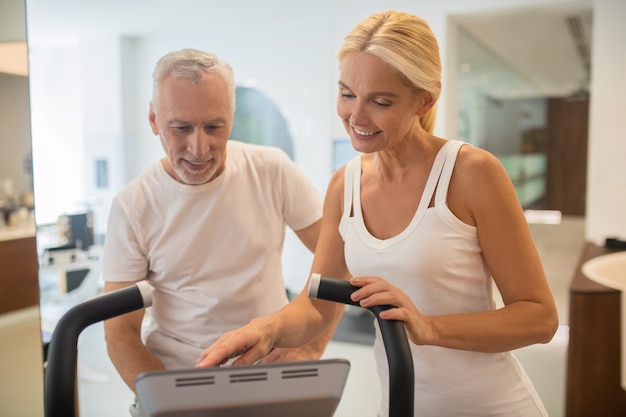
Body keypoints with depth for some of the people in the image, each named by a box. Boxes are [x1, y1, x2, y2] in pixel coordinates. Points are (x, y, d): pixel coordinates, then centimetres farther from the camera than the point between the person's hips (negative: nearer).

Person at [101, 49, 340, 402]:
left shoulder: (272, 170, -5)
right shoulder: (132, 207, -6)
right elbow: (120, 333, -3)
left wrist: (312, 346, -10)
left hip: (271, 370, 0)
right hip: (175, 376, 0)